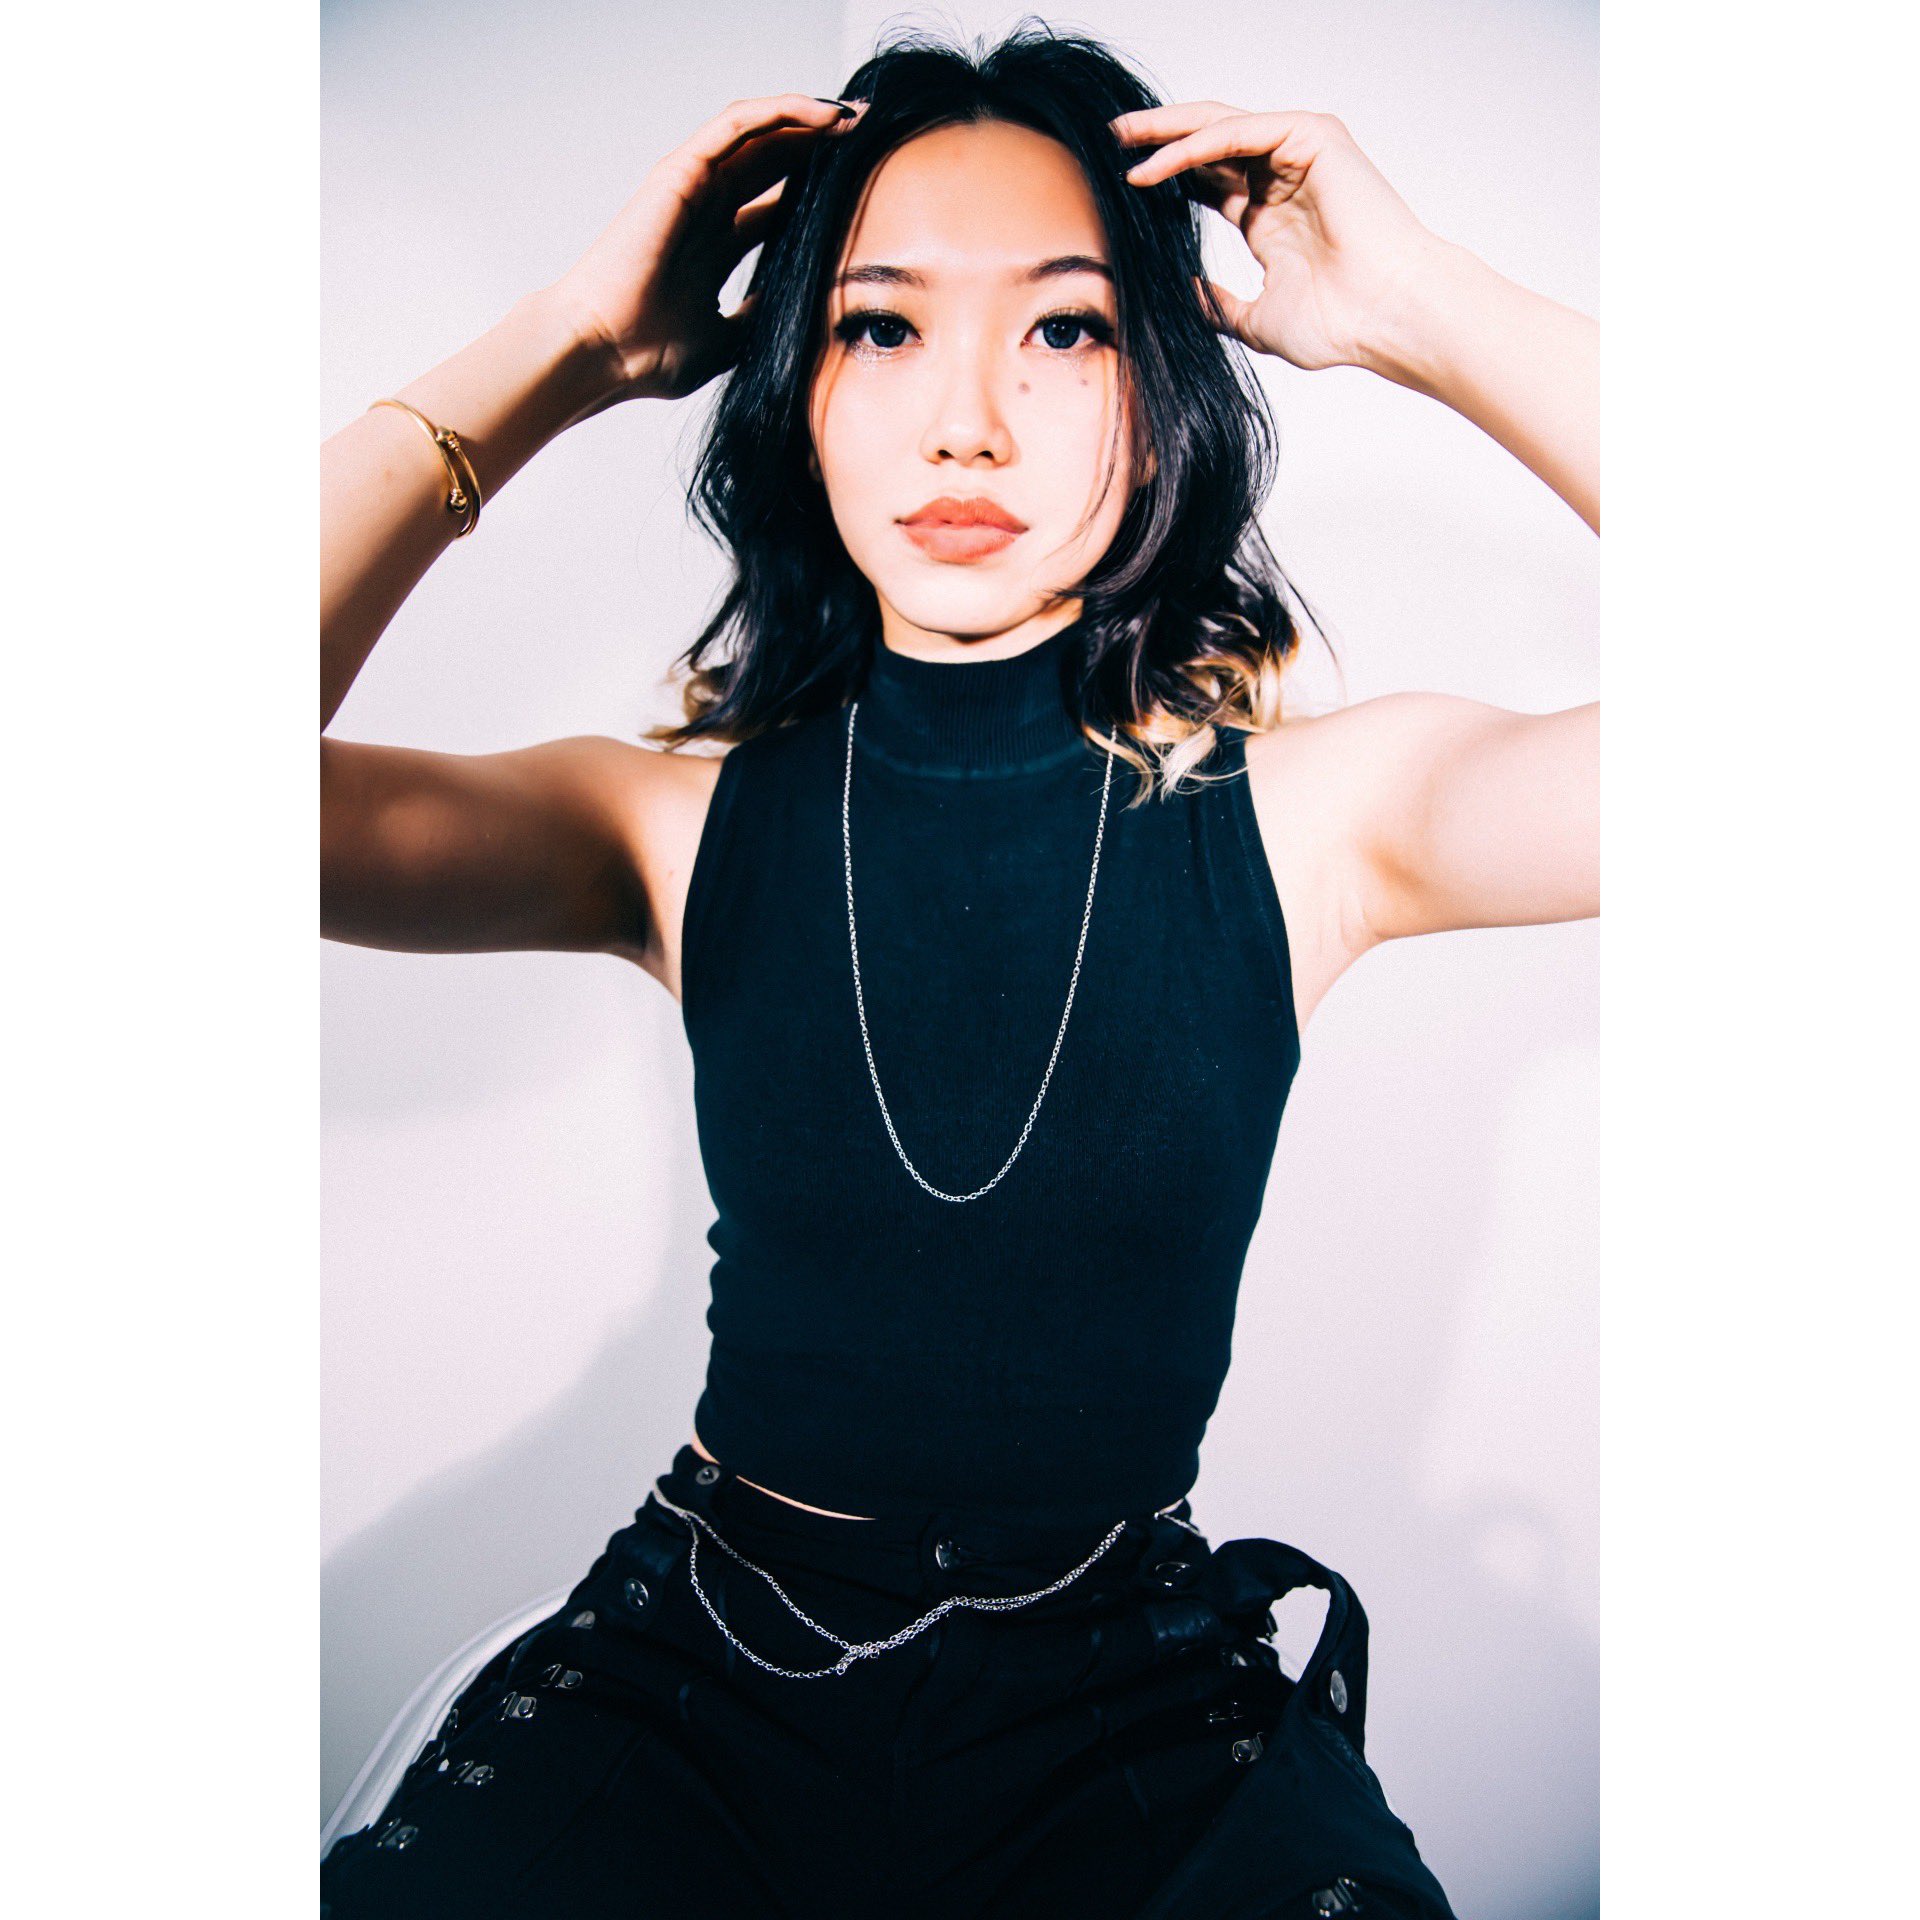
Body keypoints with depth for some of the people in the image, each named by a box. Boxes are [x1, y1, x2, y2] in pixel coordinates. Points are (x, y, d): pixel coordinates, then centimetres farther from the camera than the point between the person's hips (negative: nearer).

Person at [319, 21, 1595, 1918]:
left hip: (1139, 1696, 1)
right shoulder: (687, 821, -4)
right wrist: (560, 354, -12)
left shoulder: (1304, 813, -5)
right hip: (701, 1649, 0)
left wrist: (1424, 309, -14)